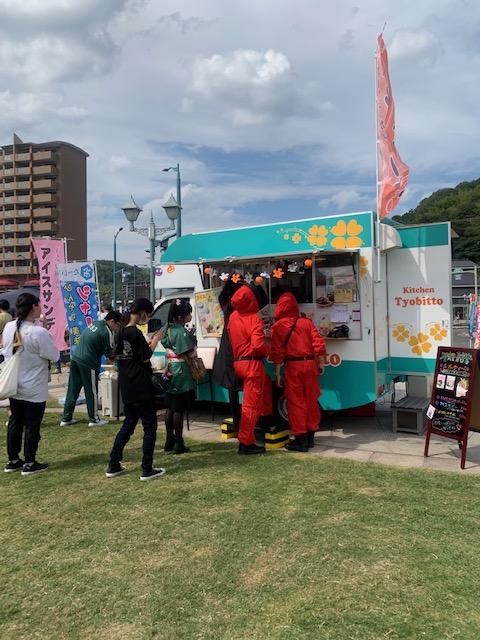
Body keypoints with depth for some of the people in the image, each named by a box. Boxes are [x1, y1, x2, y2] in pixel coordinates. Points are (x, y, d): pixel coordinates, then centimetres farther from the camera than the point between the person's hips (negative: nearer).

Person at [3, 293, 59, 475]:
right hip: (35, 389, -6)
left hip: (14, 386, 6)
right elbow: (54, 356, -14)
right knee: (32, 425, 6)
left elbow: (6, 352, 10)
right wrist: (45, 334, -1)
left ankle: (13, 461, 29)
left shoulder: (8, 327, -4)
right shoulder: (39, 332, -25)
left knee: (15, 422, 16)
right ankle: (29, 464, 17)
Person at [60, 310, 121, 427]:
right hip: (88, 364, -8)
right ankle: (94, 419, 17)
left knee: (72, 390, 13)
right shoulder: (107, 332, -14)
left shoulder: (95, 323, 9)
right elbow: (109, 353, -8)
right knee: (92, 392, 6)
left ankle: (66, 419, 21)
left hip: (75, 359, 8)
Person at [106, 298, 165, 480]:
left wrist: (149, 341, 12)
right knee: (150, 426, 3)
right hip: (141, 387, -9)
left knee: (128, 424, 18)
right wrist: (156, 339, -4)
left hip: (127, 387, 9)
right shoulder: (136, 332, -18)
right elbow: (146, 357, -14)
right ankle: (147, 470, 8)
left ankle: (113, 466, 21)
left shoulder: (121, 331, 8)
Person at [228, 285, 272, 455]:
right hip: (252, 363, -8)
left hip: (238, 362, 8)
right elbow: (258, 345, -24)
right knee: (251, 404, -2)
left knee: (266, 383, 32)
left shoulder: (233, 317, 7)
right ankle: (245, 443, 4)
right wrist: (269, 351, -6)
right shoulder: (254, 319, -15)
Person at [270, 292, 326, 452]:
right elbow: (319, 344, 0)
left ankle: (300, 439, 7)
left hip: (292, 366, -3)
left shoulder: (278, 327, -1)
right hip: (310, 364, 4)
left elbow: (278, 352, -5)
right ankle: (310, 436, 23)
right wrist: (321, 364, 10)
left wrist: (277, 373, 0)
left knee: (295, 402, 4)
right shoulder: (307, 322, 6)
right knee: (311, 400, 13)